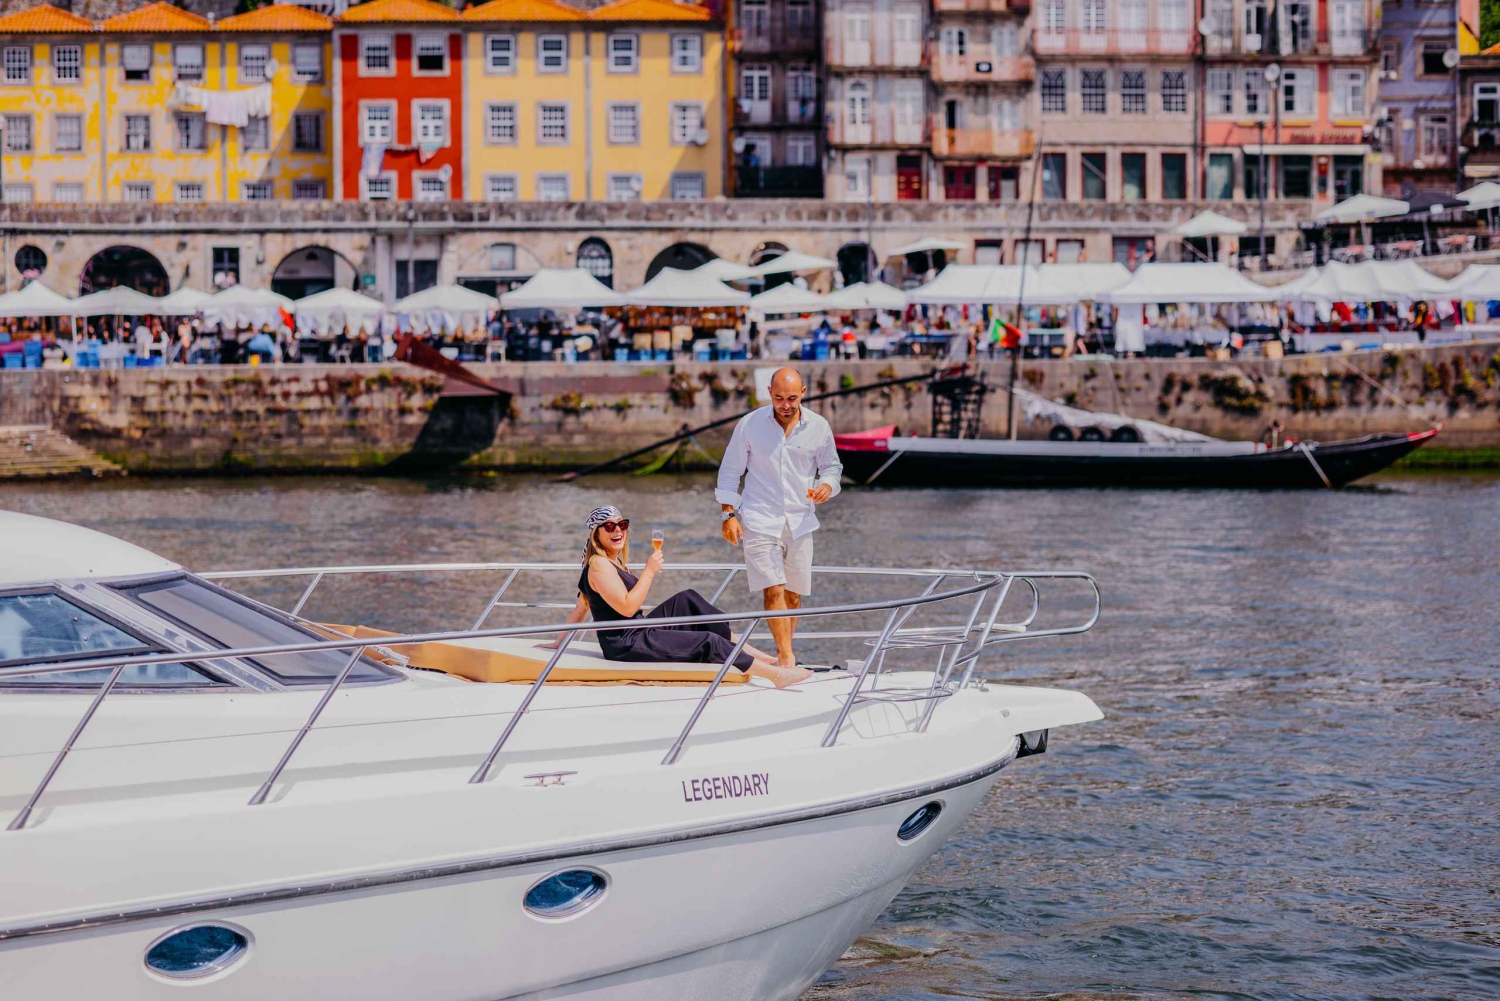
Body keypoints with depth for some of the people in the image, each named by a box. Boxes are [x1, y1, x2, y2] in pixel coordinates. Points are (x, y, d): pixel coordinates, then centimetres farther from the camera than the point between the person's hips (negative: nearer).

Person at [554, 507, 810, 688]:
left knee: (687, 600, 12)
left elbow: (580, 608, 21)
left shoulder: (612, 561, 16)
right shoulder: (599, 565, -16)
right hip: (626, 645, -10)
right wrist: (649, 571, -19)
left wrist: (560, 642, 28)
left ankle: (745, 649, 8)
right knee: (708, 642, -13)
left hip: (636, 635, 10)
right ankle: (775, 674, -9)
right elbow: (627, 607, -24)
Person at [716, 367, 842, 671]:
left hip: (800, 521, 3)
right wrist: (729, 514, -2)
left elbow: (831, 466, 16)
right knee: (774, 590, -14)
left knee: (793, 594, 6)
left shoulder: (818, 427, 2)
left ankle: (782, 656, 20)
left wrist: (827, 486, -7)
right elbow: (730, 470, 4)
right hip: (759, 520, -3)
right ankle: (787, 660, -18)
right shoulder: (749, 424, -3)